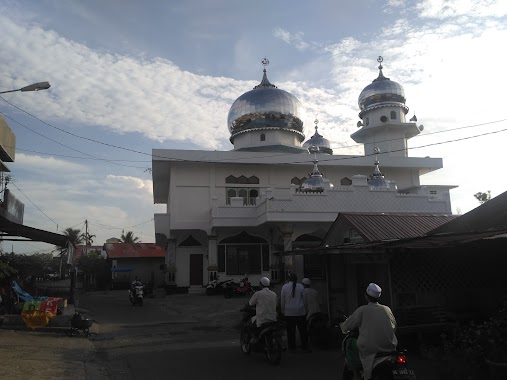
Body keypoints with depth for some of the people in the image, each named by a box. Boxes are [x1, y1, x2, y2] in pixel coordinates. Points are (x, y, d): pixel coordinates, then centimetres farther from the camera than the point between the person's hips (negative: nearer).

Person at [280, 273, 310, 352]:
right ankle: (305, 347, 5)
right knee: (302, 330, 5)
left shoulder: (284, 287, -1)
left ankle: (292, 346, 13)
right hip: (300, 312, 0)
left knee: (290, 330, 8)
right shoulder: (301, 286, -1)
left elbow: (282, 301, 2)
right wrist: (305, 309, 13)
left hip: (289, 312, 0)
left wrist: (283, 311, 12)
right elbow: (304, 299, 3)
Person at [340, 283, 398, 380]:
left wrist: (342, 326, 20)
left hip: (369, 349, -5)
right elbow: (394, 327, 19)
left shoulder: (362, 310, -7)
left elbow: (347, 326, -3)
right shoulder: (387, 309, 6)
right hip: (389, 346, 5)